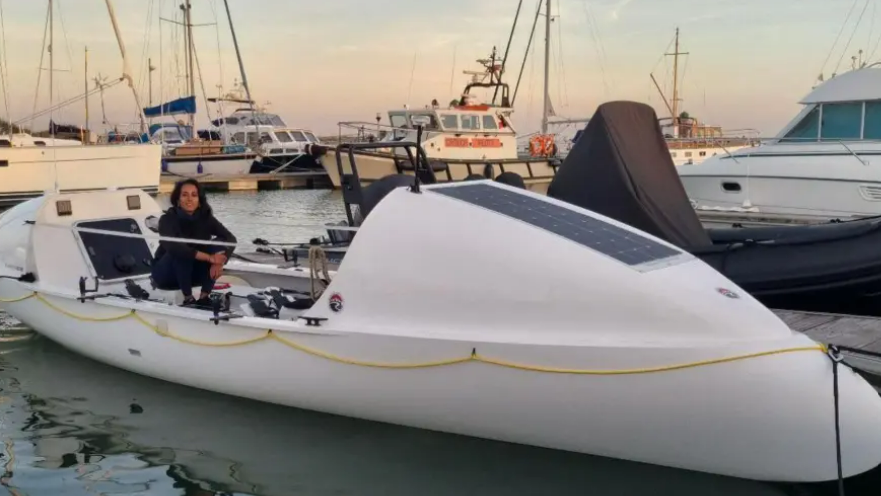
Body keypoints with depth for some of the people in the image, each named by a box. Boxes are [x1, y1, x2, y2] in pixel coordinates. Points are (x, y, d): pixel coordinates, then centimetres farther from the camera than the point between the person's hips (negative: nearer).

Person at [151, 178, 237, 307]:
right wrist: (209, 258, -43)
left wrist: (219, 262, -39)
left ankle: (204, 297, -20)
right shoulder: (168, 219, -21)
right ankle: (188, 299, -26)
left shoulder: (205, 218, -11)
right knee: (181, 251, -34)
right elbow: (172, 247, -40)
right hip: (165, 273, -4)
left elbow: (231, 239, -20)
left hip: (193, 272, 4)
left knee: (219, 244, -19)